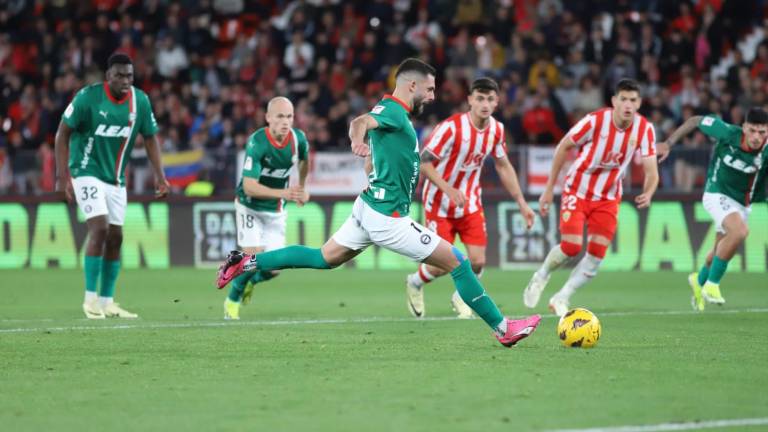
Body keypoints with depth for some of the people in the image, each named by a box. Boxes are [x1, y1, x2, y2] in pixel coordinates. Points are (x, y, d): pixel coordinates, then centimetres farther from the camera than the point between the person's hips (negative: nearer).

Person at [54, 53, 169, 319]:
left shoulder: (140, 101, -4)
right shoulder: (88, 97, -16)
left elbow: (150, 138, 6)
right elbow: (63, 133, -10)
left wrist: (160, 177, -2)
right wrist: (62, 176, -16)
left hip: (116, 179, 5)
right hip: (87, 173, -5)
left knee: (115, 237, 5)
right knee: (99, 228, -19)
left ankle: (107, 302, 14)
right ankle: (90, 298, -12)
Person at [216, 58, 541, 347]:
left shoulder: (390, 112, 12)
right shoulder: (394, 112, -17)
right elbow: (361, 121, -37)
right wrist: (358, 140, -59)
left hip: (369, 207, 10)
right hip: (388, 219, -10)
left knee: (324, 259, 19)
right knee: (457, 262, -5)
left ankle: (247, 263, 14)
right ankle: (503, 328, 0)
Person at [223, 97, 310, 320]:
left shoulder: (299, 139, -13)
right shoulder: (257, 143, -28)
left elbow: (304, 160, 13)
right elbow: (249, 186, -32)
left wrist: (302, 188, 26)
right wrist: (283, 193, -43)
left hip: (276, 210, 4)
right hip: (250, 206, -4)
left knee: (274, 268, -2)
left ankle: (250, 281, 33)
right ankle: (232, 300, 14)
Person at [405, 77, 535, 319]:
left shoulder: (496, 129, -4)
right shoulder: (451, 127, -23)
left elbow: (503, 166, 12)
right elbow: (424, 163, -21)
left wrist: (521, 203, 11)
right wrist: (449, 190, -34)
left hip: (470, 203, 5)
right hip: (440, 204, -5)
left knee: (477, 261, -6)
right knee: (441, 266, -4)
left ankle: (461, 297, 26)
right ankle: (415, 284, 31)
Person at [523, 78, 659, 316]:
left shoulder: (644, 129, -13)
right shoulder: (595, 120, -22)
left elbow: (651, 171, -13)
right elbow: (564, 146, -9)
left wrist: (648, 194, -36)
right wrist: (549, 189, -6)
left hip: (608, 197, 3)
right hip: (577, 190, -3)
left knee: (597, 254, -5)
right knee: (571, 246, -16)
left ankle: (562, 298, 12)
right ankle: (541, 278, 14)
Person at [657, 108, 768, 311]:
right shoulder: (728, 133, -25)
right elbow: (696, 120, -10)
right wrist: (668, 143, -6)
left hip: (742, 203, 4)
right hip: (718, 195, -4)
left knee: (721, 251, 19)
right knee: (739, 231, -31)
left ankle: (700, 280, 52)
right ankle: (712, 284, -16)